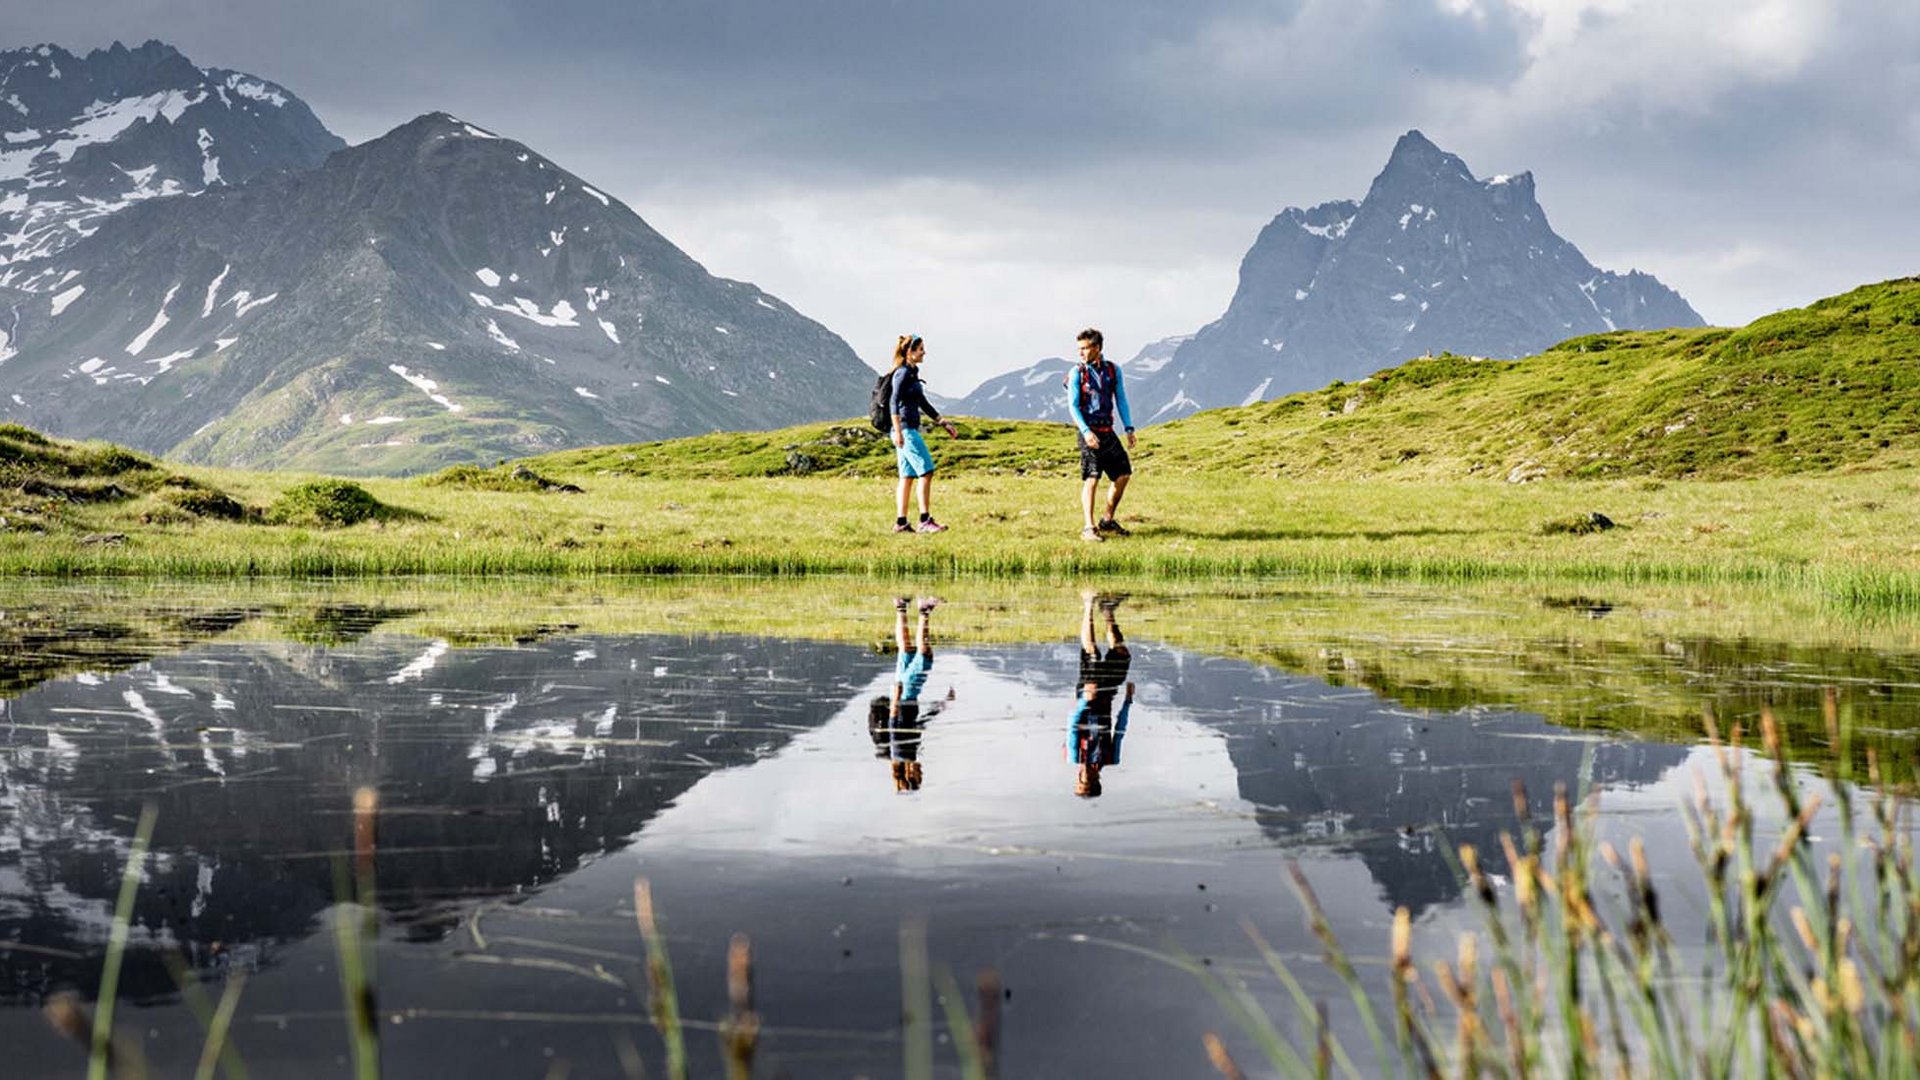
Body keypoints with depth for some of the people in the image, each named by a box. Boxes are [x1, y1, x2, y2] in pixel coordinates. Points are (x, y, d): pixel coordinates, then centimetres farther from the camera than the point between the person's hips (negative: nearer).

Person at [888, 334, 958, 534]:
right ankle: (925, 521, -9)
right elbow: (895, 402, -18)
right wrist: (898, 431, -24)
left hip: (910, 430, 10)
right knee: (926, 472, -9)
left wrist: (943, 423, 24)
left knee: (907, 476, 9)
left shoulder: (912, 373, 17)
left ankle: (901, 523, 9)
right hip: (905, 430, -10)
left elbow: (924, 404, 24)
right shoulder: (903, 373, -11)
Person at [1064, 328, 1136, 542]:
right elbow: (1072, 406, -8)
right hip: (1089, 432, -5)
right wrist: (1086, 431, -20)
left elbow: (1121, 400, 12)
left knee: (1123, 474, 6)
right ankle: (1089, 528, -8)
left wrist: (1129, 428, 6)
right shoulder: (1077, 373, -5)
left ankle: (1108, 522, 20)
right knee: (1091, 479, -9)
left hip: (1108, 431, 5)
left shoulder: (1113, 370, 6)